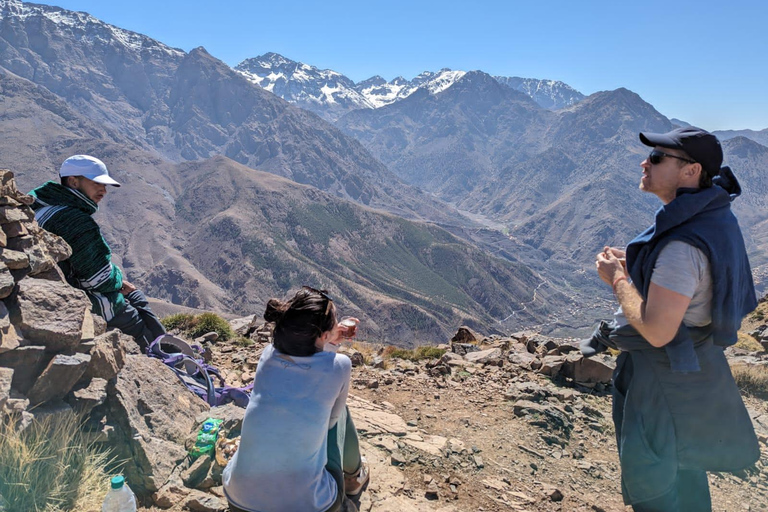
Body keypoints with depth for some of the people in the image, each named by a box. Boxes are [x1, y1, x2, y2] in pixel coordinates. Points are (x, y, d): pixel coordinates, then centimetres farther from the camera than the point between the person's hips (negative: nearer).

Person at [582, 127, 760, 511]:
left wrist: (617, 278, -18)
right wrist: (631, 264, 3)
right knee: (682, 465, 28)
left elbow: (656, 331, -31)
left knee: (648, 472, 10)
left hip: (667, 376, -10)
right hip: (693, 364, 10)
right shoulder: (710, 216, 1)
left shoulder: (683, 244, -31)